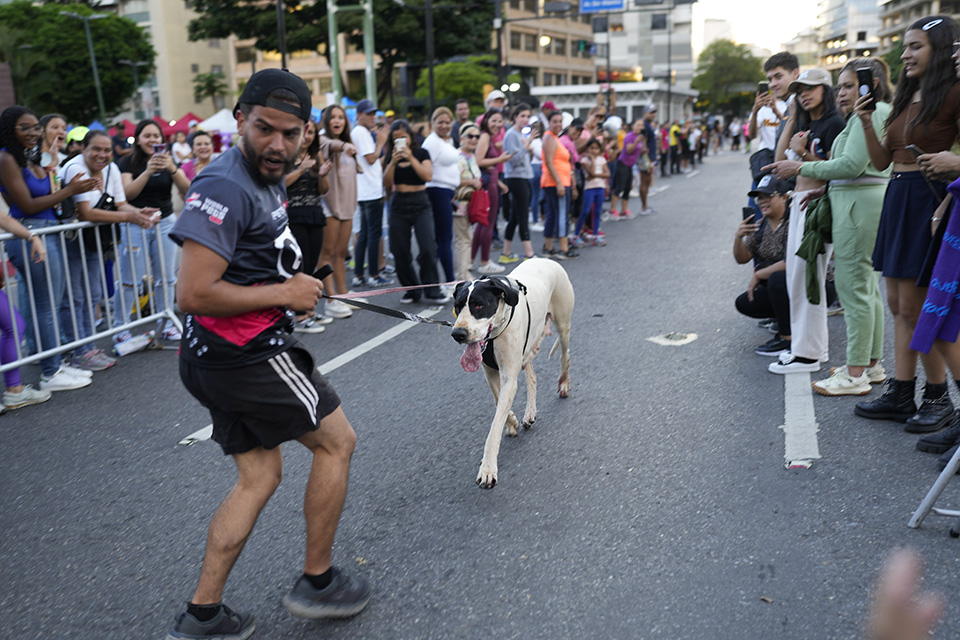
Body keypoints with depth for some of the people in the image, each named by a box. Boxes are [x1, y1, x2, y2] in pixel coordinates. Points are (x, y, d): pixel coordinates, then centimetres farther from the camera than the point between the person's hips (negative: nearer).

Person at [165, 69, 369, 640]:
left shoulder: (265, 181, 13)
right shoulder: (226, 187, -20)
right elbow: (195, 294, -26)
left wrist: (296, 282, 11)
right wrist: (285, 294, -16)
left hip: (222, 357, 10)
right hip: (248, 353, -10)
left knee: (260, 475, 16)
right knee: (336, 441, 6)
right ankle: (317, 582, 20)